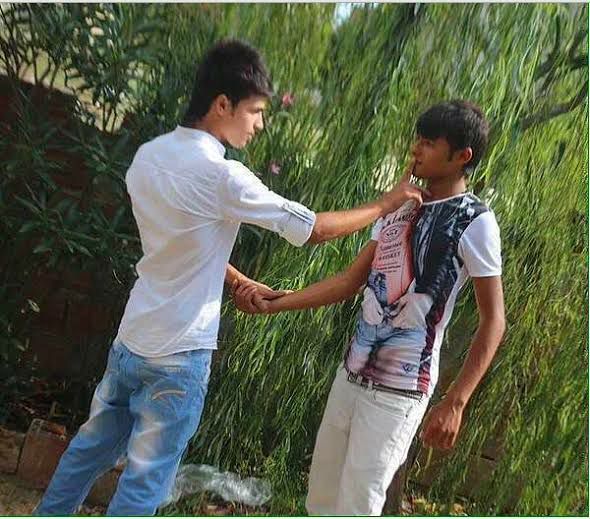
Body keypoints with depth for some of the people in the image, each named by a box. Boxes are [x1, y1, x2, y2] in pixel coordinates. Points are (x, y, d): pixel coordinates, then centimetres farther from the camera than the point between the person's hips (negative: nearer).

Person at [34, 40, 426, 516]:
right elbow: (313, 229, -14)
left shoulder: (148, 156, 2)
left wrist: (244, 285, 13)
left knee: (92, 448, 24)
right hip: (179, 355, -8)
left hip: (131, 339, 8)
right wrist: (386, 205, -1)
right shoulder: (222, 176, -22)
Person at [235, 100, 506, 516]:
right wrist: (272, 305, 1)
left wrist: (455, 403, -16)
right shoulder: (399, 210, 9)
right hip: (354, 372, 7)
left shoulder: (475, 222, -11)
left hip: (400, 388, -7)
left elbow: (493, 322, -10)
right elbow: (350, 282, 10)